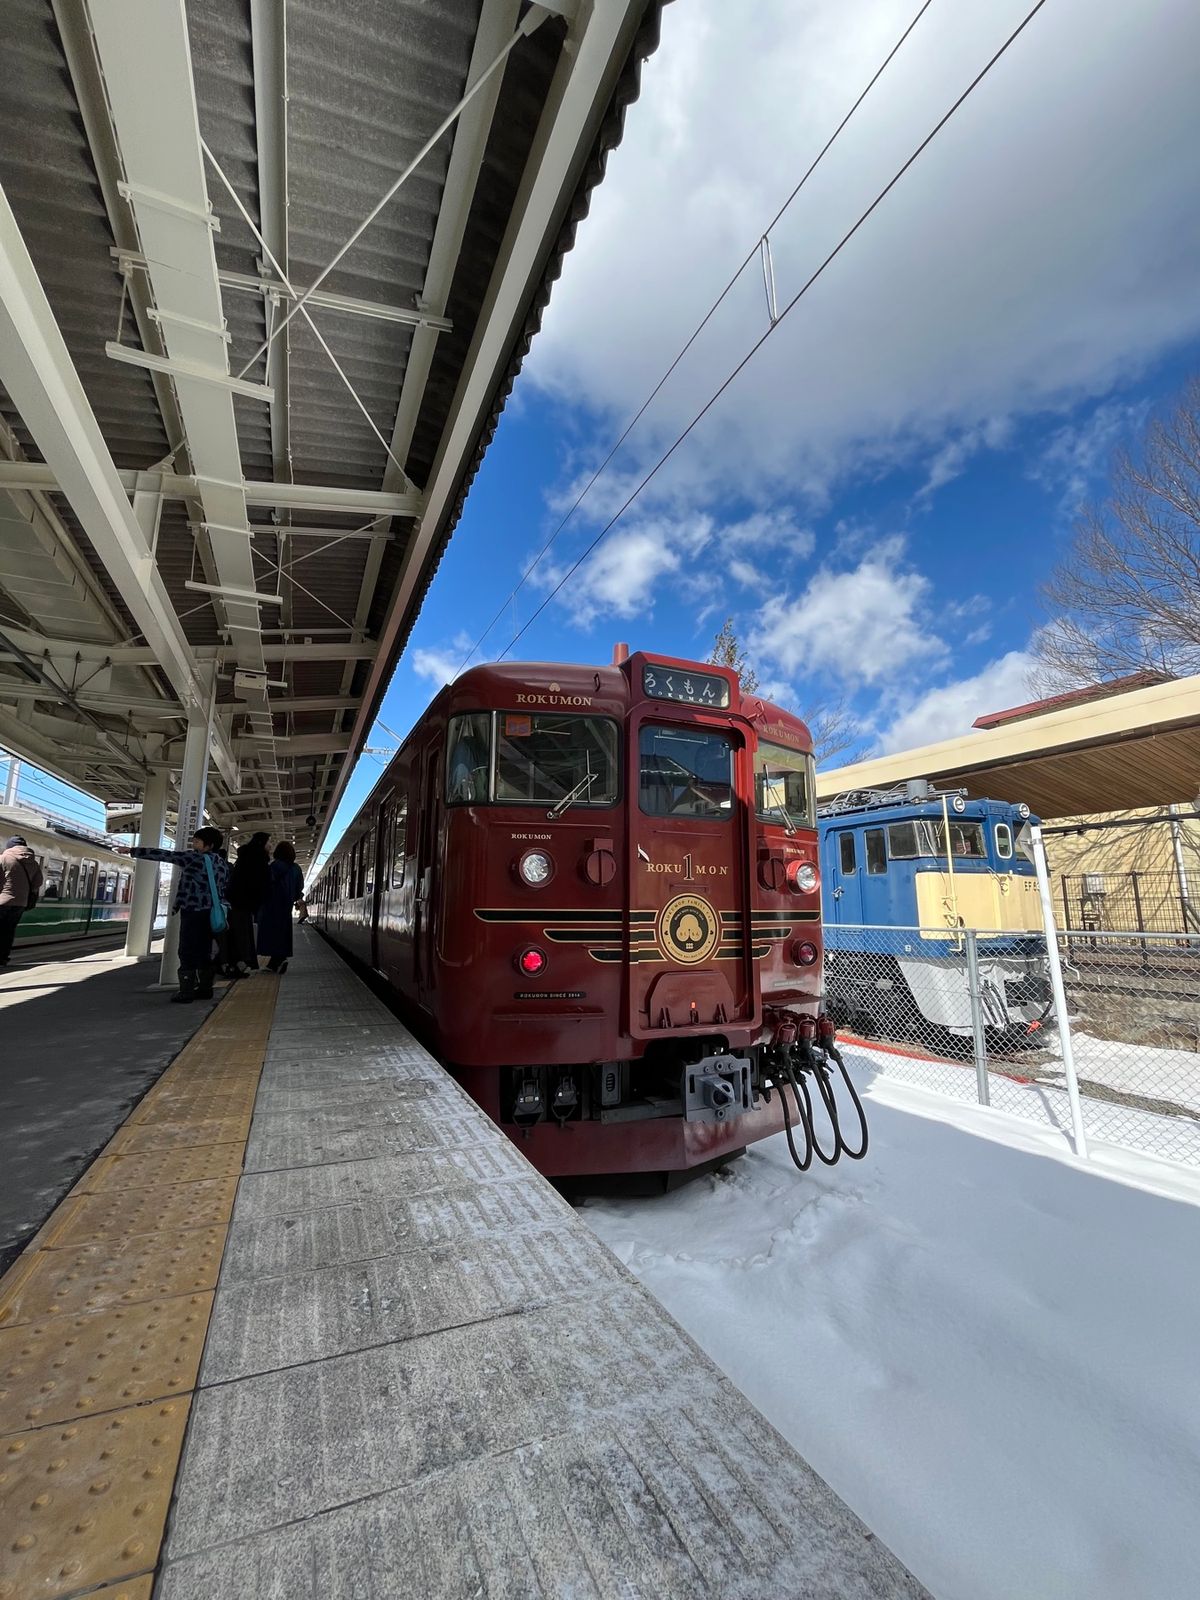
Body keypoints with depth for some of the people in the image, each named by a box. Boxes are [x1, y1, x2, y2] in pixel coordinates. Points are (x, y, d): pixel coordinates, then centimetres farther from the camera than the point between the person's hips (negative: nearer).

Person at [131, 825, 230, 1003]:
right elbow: (225, 889, 14)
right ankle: (205, 988, 15)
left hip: (193, 911, -7)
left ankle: (186, 991, 0)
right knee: (204, 952, 12)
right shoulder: (223, 863, 11)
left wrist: (134, 851, -1)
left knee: (187, 952, -1)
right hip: (211, 913, 7)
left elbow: (165, 855, -8)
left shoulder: (195, 857, -9)